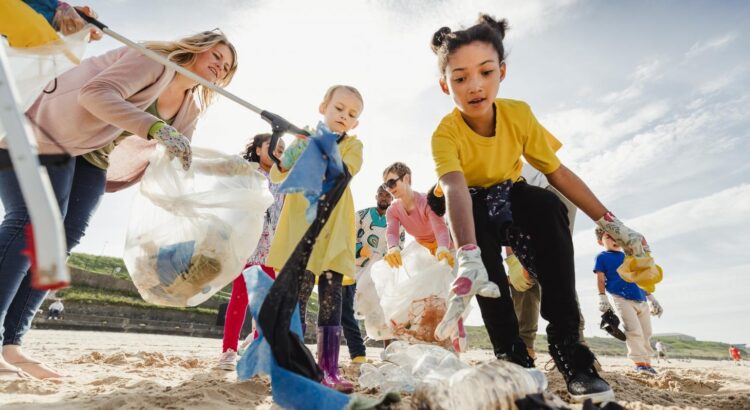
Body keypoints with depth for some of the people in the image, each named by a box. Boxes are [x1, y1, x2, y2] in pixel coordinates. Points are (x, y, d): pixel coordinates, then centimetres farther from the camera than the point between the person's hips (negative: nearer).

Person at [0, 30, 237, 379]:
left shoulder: (190, 108, 5)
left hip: (93, 157, 8)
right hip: (44, 130, -7)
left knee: (65, 236, -4)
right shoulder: (155, 58, -18)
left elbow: (179, 157, 2)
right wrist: (156, 128, -43)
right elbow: (96, 93, -31)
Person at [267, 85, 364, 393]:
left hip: (335, 232, 1)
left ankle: (328, 371, 4)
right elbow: (276, 177, 7)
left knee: (332, 299, -1)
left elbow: (343, 172, -10)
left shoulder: (353, 145, 12)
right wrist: (285, 163, -15)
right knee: (297, 296, -8)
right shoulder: (304, 139, 13)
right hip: (301, 226, 0)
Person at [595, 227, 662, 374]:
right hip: (622, 299, -6)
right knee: (634, 331, -16)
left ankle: (647, 362, 20)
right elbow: (600, 279, -2)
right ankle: (639, 362, -10)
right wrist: (602, 298, -11)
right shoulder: (602, 257, 5)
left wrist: (651, 298, 22)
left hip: (642, 300, 6)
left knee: (646, 333, 9)